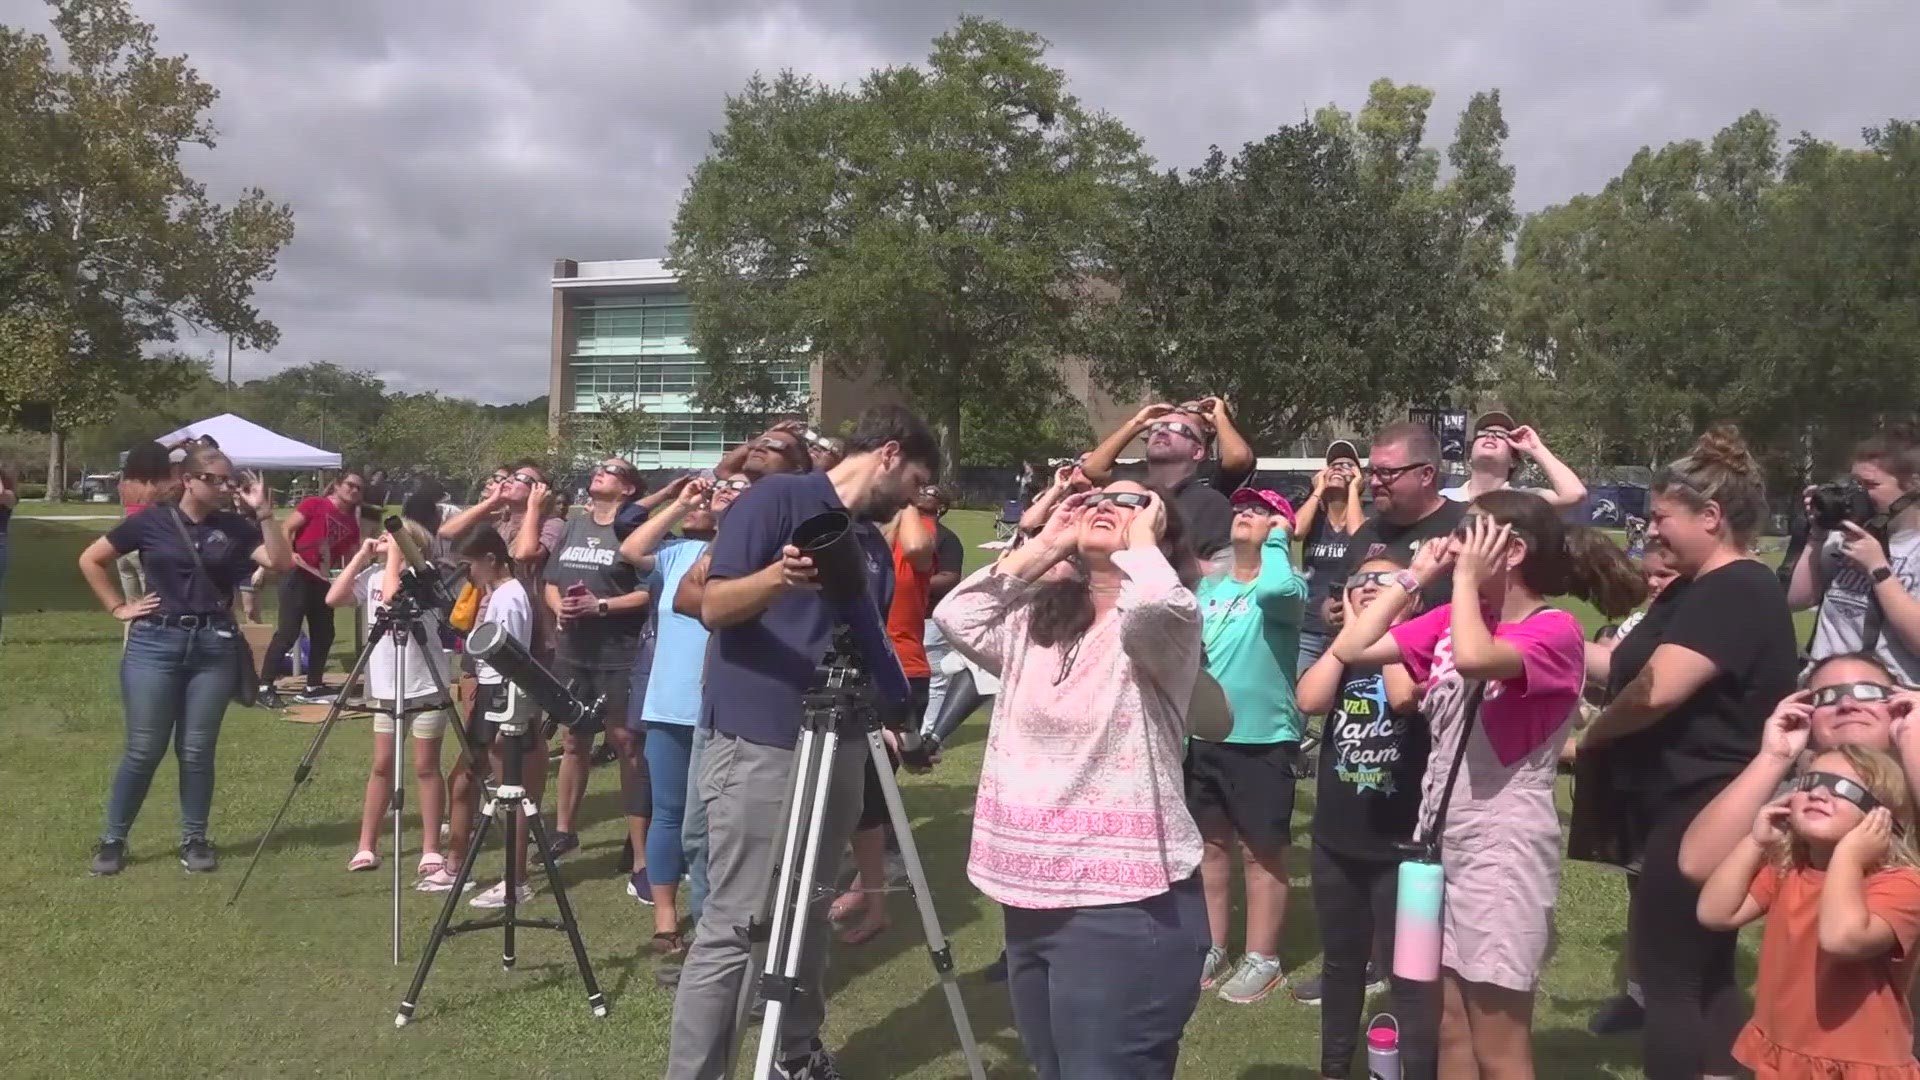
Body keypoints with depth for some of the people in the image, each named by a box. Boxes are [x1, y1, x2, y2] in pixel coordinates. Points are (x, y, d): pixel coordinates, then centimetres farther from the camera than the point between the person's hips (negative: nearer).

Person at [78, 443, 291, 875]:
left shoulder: (235, 527, 3)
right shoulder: (152, 521, -1)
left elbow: (281, 561, -10)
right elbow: (91, 560, 9)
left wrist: (263, 512, -15)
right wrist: (118, 607, 3)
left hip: (214, 646, 2)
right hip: (156, 643, -1)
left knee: (196, 750, 6)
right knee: (144, 749, 2)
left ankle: (194, 840, 18)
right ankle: (112, 840, 17)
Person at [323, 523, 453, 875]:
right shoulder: (373, 575, 6)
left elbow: (394, 597, -27)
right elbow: (333, 599, -5)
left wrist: (394, 554, -17)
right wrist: (362, 555, -4)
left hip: (426, 689, -5)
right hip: (385, 690, 5)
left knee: (426, 767, 2)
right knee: (382, 765, 10)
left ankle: (431, 850, 9)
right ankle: (366, 847, 16)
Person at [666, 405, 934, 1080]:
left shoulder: (874, 545, 15)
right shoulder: (777, 499, -7)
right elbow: (714, 606, -13)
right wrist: (777, 577, -32)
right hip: (757, 746, -7)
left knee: (810, 916, 15)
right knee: (732, 929, -4)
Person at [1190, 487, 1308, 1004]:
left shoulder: (1284, 588, -10)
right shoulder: (1208, 586, 9)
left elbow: (1274, 589, -36)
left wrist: (1277, 540, -18)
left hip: (1263, 739, -6)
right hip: (1205, 737, 6)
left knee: (1261, 851, 5)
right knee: (1211, 844, 15)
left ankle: (1263, 959, 18)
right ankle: (1213, 948, 29)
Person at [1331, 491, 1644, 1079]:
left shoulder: (1555, 632, -13)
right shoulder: (1451, 617, 8)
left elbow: (1474, 658, -34)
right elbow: (1350, 649, 3)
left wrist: (1466, 576, -19)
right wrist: (1414, 576, 2)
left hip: (1503, 845, -7)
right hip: (1442, 835, 7)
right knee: (1450, 1026, 17)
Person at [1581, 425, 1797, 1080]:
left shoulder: (1737, 593, -19)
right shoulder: (1697, 591, 14)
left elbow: (1656, 689, -28)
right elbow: (1629, 666, 14)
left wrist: (1590, 737, -12)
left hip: (1702, 815, -11)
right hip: (1688, 807, 11)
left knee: (1665, 976, -4)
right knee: (1704, 972, 16)